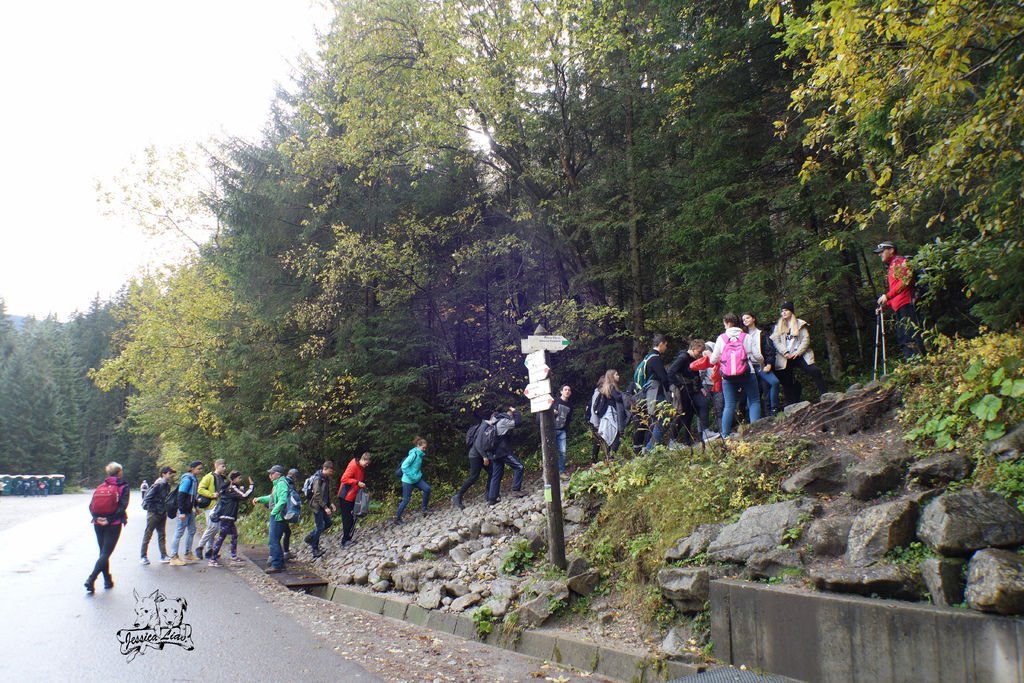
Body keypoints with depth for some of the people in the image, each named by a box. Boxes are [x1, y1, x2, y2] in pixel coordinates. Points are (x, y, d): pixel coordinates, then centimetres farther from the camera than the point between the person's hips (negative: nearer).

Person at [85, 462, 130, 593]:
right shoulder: (123, 487, -2)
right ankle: (91, 579, -21)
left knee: (103, 552, 17)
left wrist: (96, 517, -8)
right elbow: (122, 506, -15)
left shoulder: (101, 487, 11)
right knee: (106, 553, -4)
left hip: (99, 524, 5)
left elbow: (91, 506, 2)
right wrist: (110, 520, -15)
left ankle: (107, 580, 23)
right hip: (113, 525, -5)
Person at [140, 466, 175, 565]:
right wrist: (150, 508, -16)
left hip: (162, 514, 8)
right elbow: (147, 497, -18)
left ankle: (163, 556, 13)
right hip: (153, 513, -8)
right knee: (148, 535, 3)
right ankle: (144, 556, 11)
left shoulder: (167, 485, 7)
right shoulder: (158, 485, -18)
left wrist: (165, 509, 9)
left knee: (162, 535, 9)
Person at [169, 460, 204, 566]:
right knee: (179, 532, -4)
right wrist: (182, 512, -23)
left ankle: (188, 554, 26)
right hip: (184, 511, -10)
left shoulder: (195, 479, 10)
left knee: (191, 531, 15)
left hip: (190, 510, 10)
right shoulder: (187, 479, -18)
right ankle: (174, 557, 2)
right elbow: (181, 496, -21)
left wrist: (195, 507, 19)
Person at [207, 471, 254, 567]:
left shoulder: (228, 487, 15)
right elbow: (244, 495, -23)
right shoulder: (233, 488, -13)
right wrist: (251, 485, -15)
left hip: (228, 517, 10)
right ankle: (212, 559, -8)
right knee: (221, 537, -9)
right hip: (226, 517, -10)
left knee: (234, 535, 18)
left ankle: (234, 556, 26)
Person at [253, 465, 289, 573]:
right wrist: (259, 499, 23)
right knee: (274, 541, 16)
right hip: (275, 516, 11)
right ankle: (280, 563, 22)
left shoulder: (281, 484, -16)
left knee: (273, 541, -7)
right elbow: (272, 498, 29)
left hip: (278, 516, -11)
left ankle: (276, 565, -3)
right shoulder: (278, 484, 17)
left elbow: (283, 500, -26)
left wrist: (274, 512, -21)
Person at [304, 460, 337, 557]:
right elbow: (317, 495, -23)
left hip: (323, 505, 9)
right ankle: (315, 549, 7)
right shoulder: (318, 479, -20)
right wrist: (325, 507, -22)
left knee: (328, 523, 13)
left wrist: (331, 504, 6)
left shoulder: (327, 479, 7)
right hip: (317, 506, -9)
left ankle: (310, 538, 25)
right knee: (320, 526, -4)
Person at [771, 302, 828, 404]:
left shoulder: (800, 324, 10)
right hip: (785, 358, 2)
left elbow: (806, 339, 1)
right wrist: (785, 352, -13)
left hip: (799, 355, -2)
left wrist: (798, 352, -12)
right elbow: (776, 341, 2)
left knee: (815, 372, -19)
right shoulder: (778, 326, 14)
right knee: (786, 382, 0)